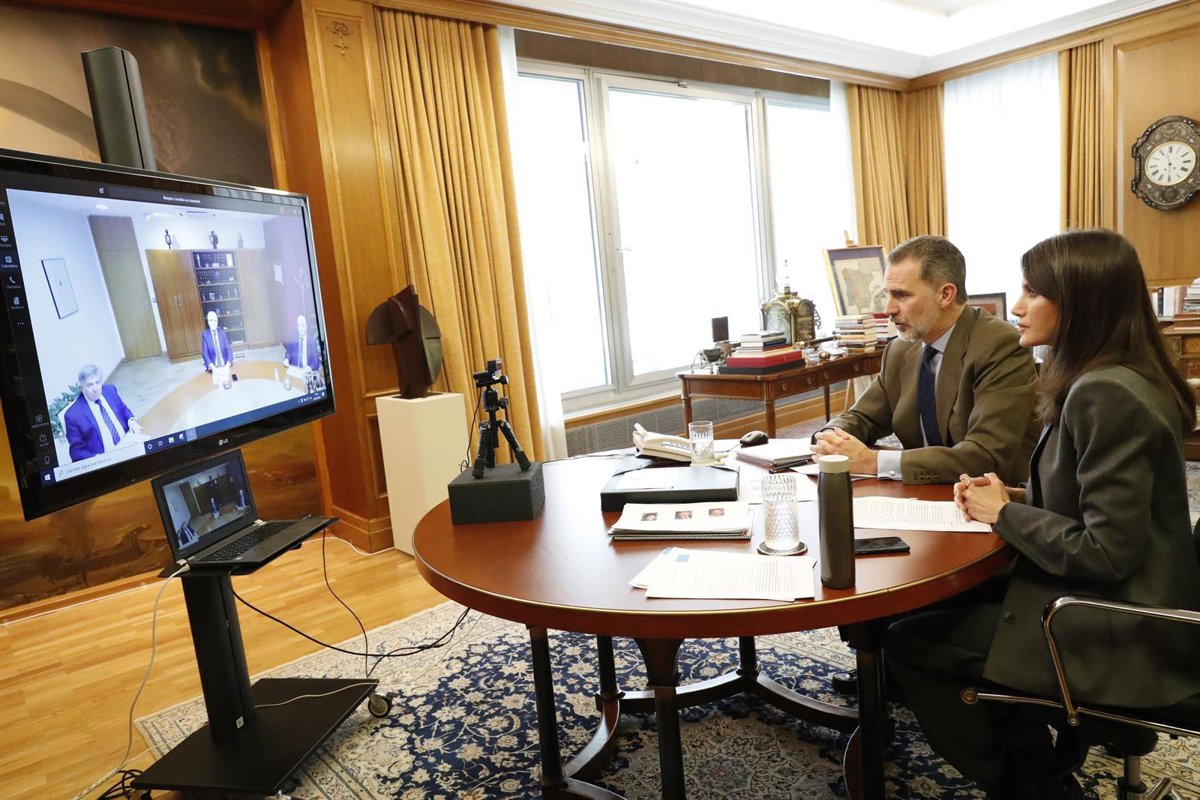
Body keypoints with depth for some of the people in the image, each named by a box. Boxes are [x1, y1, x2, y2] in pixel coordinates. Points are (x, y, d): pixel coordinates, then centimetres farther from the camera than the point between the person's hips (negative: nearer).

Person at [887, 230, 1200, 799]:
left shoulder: (1105, 394, -25)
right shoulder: (1118, 380, 7)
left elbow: (1106, 553, -26)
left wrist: (1005, 514, -13)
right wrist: (1015, 498, 1)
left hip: (1114, 637, -10)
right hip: (1114, 605, 10)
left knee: (908, 641, -2)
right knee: (951, 605, 16)